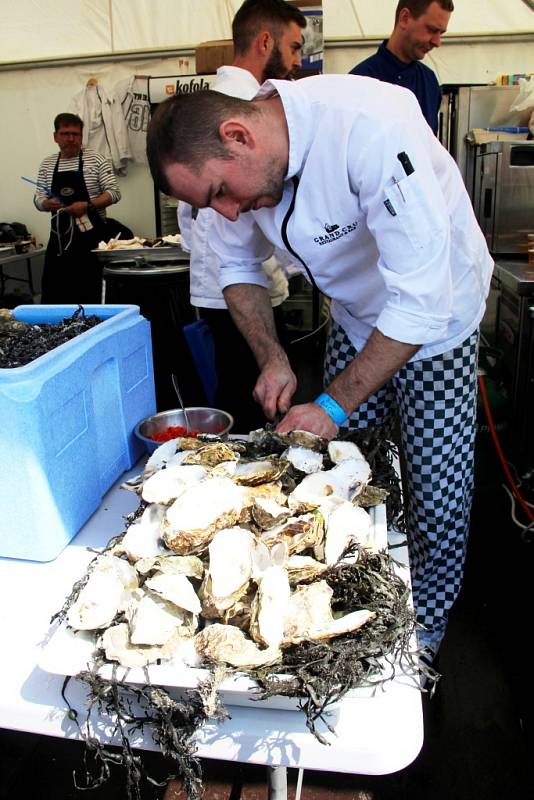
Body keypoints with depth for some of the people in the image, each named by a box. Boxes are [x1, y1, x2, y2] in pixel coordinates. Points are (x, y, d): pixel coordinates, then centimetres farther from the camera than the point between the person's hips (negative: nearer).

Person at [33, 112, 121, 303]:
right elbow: (38, 199, 12)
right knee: (53, 291, 1)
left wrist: (87, 206, -18)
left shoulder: (96, 160, 0)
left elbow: (114, 193, -5)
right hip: (60, 236, 3)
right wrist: (47, 204, -11)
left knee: (91, 292, 0)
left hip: (91, 234, -3)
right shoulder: (47, 164, 11)